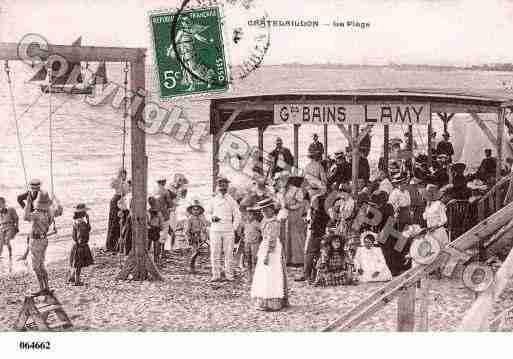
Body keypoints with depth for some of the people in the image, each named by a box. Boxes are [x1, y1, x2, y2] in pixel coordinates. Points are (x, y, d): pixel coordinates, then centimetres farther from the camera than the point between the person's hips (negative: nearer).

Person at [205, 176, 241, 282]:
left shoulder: (232, 201, 6)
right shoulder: (213, 200, 9)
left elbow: (237, 216, 10)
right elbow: (207, 212, 18)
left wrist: (234, 228, 1)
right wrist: (212, 218, -3)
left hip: (228, 230, -1)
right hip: (215, 230, 1)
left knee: (229, 253, -2)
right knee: (215, 253, -1)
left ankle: (229, 275, 3)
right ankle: (216, 275, 5)